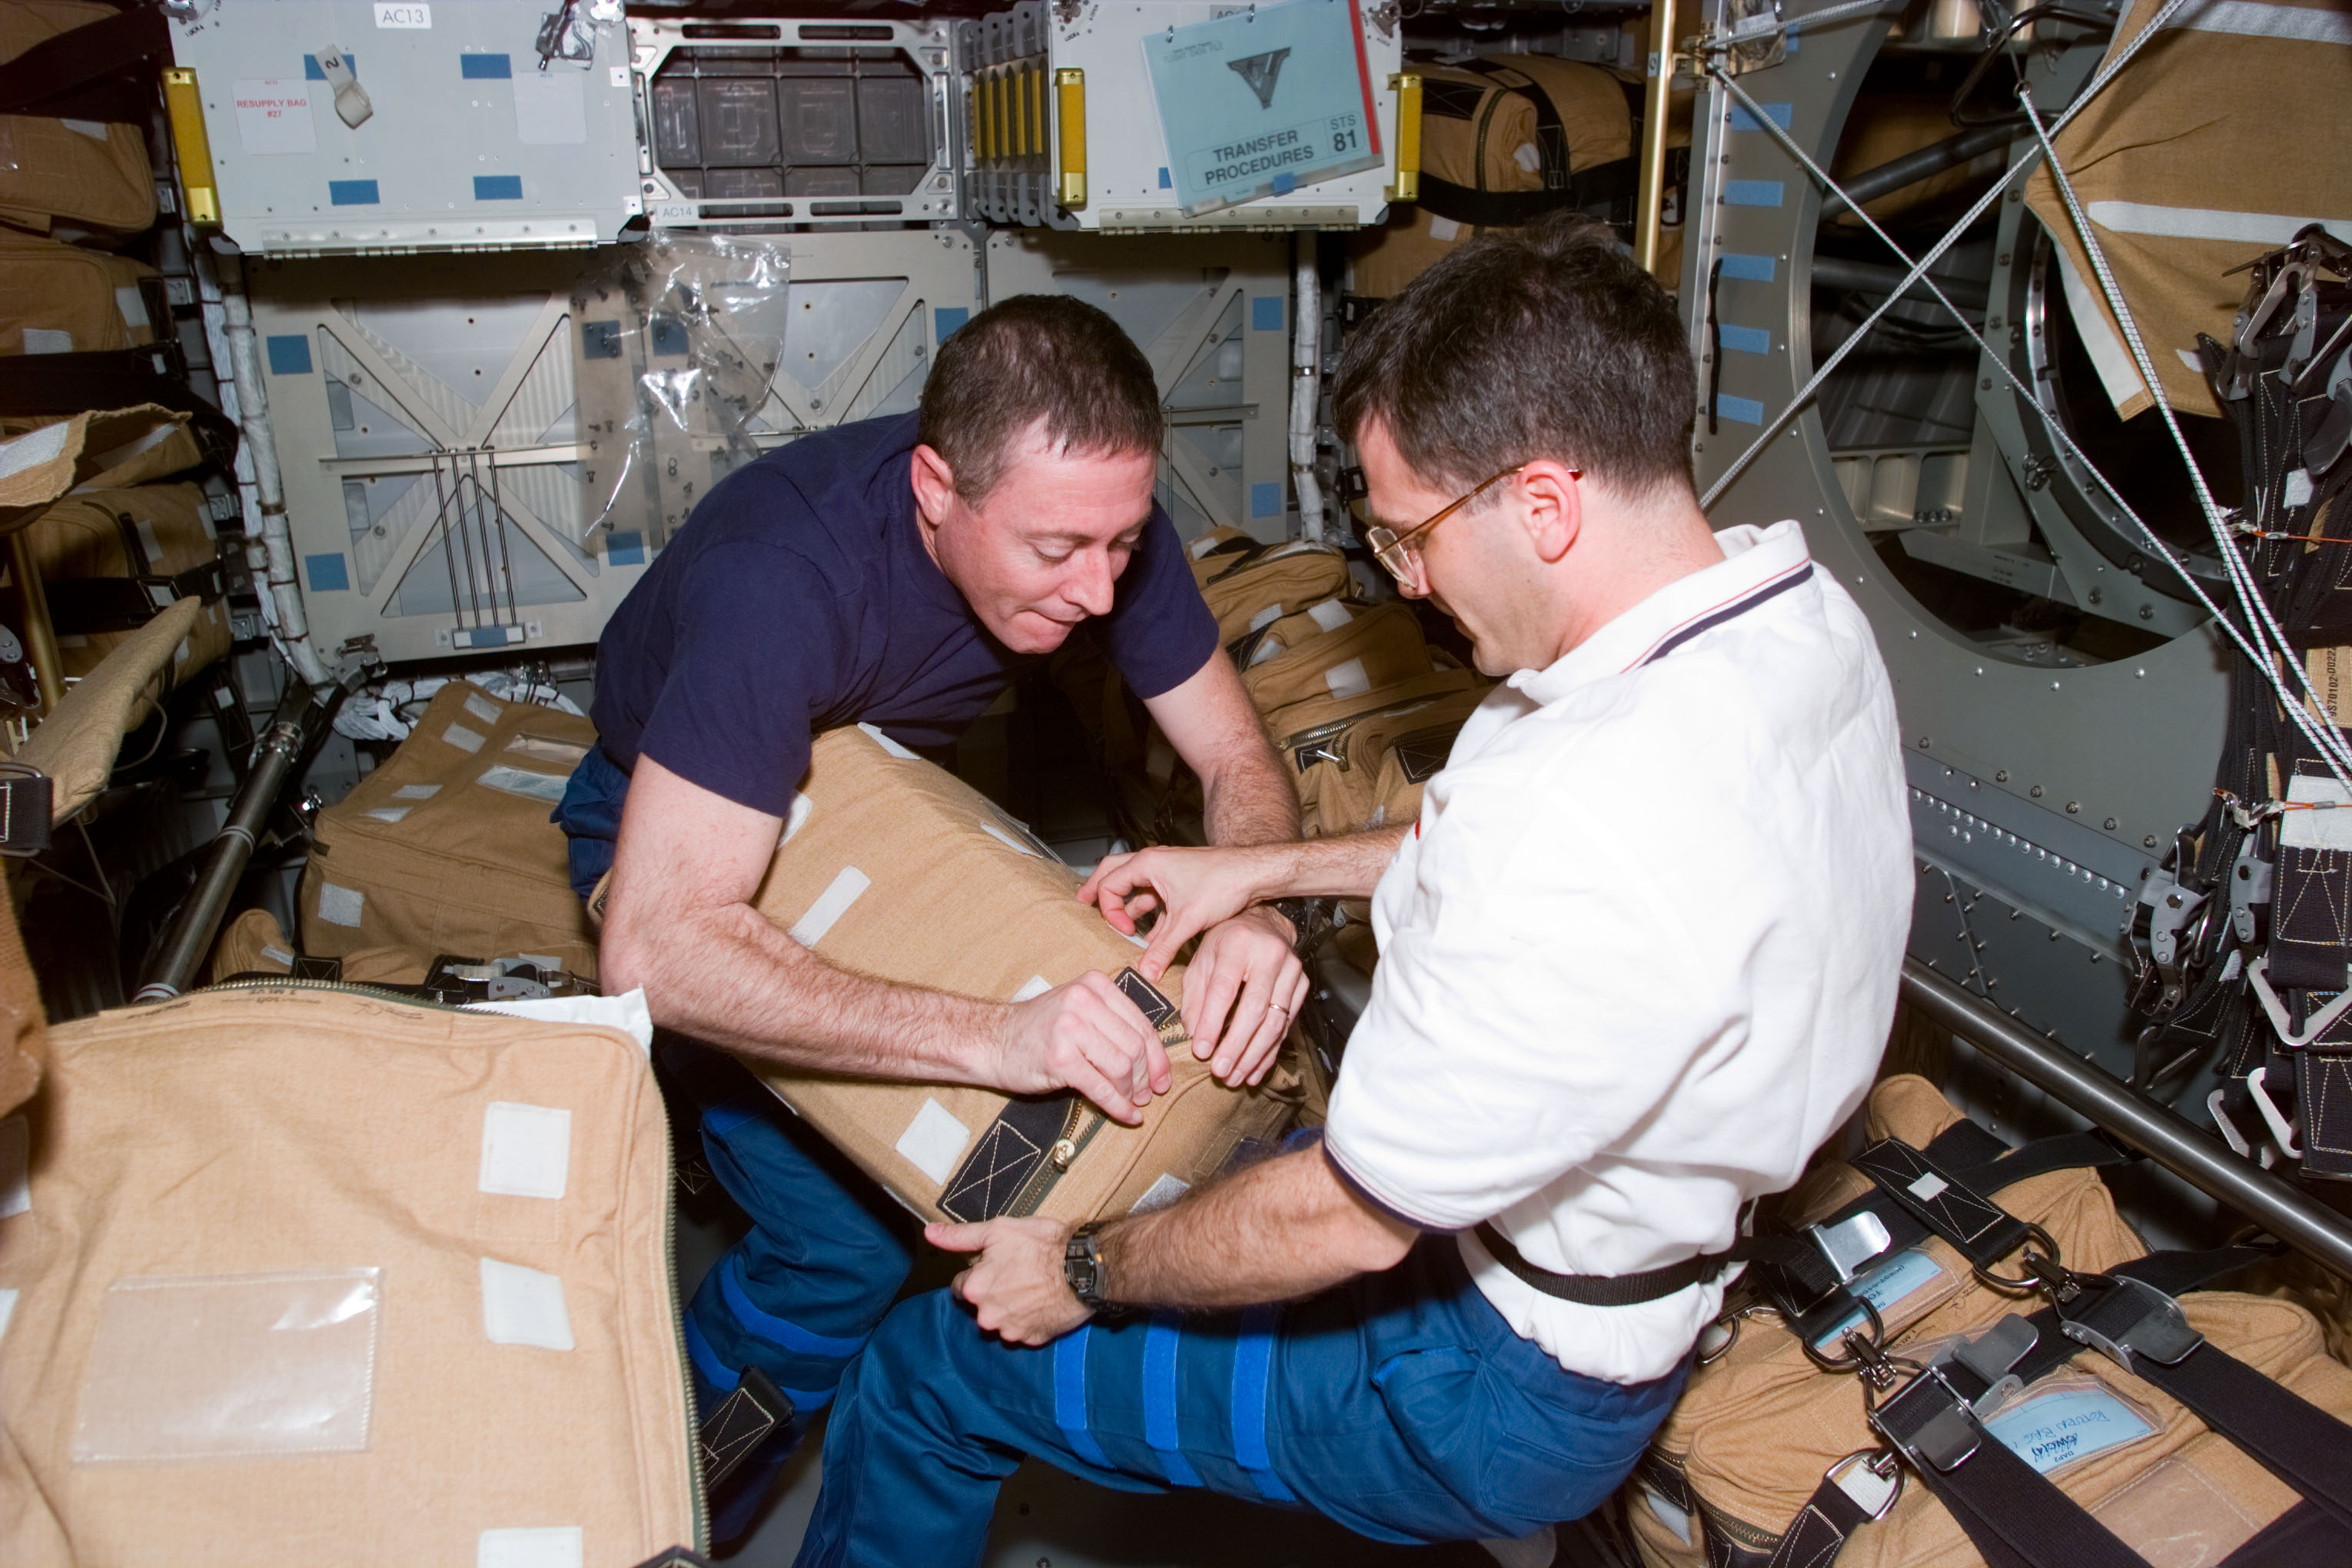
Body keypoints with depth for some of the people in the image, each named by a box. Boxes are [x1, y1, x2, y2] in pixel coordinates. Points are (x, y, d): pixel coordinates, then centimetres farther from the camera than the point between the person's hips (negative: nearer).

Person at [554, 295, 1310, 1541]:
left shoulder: (1092, 515, -24)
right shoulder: (784, 580, -41)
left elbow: (1241, 763, -16)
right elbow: (654, 946, -48)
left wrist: (1255, 916, -39)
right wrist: (989, 1037, -57)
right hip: (677, 824, -5)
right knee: (851, 1241, -15)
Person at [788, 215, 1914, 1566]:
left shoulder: (1594, 831, -39)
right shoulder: (1806, 612, -8)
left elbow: (1348, 1224, -27)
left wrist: (1082, 1273, -10)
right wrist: (1266, 870, 10)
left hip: (1502, 1385, -9)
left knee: (926, 1366, 4)